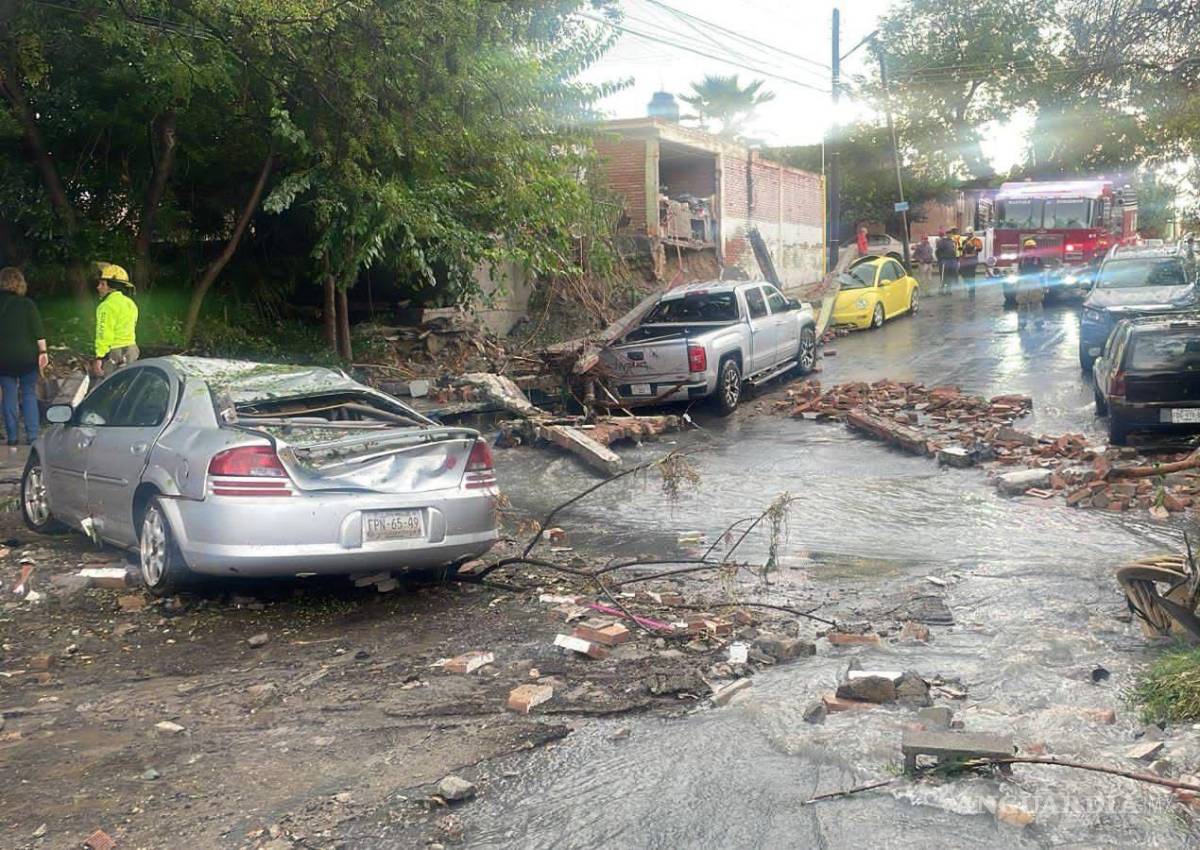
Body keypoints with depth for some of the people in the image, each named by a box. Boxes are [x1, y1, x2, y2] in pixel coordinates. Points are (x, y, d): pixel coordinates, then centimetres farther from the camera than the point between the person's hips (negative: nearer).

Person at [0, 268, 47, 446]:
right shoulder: (26, 304, -5)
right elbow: (38, 331, -10)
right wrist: (43, 352, -7)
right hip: (27, 356, -1)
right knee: (29, 394, 6)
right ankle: (32, 435, -1)